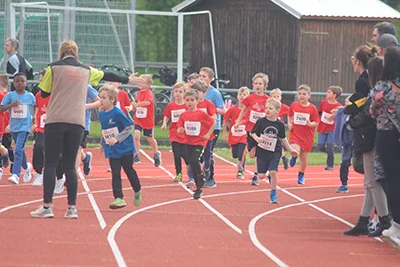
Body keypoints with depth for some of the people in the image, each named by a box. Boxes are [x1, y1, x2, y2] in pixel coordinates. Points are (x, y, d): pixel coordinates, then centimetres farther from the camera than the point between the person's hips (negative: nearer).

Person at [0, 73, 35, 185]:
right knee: (20, 150, 18)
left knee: (18, 150, -18)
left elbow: (35, 107, 16)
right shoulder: (10, 96, -2)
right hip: (14, 127, 3)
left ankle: (15, 175, -23)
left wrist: (34, 118, 7)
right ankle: (26, 167, 43)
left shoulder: (30, 96, -1)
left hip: (25, 127, -3)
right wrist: (12, 104, -20)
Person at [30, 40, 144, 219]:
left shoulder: (53, 68, 2)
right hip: (77, 123, 3)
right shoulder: (86, 71, 13)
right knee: (70, 165, 8)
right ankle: (72, 208, 3)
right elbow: (107, 76, 28)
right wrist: (128, 80, 43)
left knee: (50, 164, -1)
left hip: (55, 121, -3)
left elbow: (44, 93, 7)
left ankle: (47, 207, -7)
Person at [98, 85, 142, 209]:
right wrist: (103, 143, 18)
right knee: (115, 174, -1)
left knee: (129, 171, 9)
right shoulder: (101, 114, 4)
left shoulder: (118, 113, -17)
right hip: (112, 151, 5)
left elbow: (129, 128, -16)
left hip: (125, 148, -5)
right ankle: (119, 199, -2)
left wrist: (117, 139, -22)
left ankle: (137, 191, 31)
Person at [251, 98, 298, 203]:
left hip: (275, 152, 0)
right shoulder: (261, 121, -4)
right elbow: (253, 133, 1)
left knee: (273, 172, -16)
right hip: (262, 151, 0)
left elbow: (283, 139, 13)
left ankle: (273, 195, -2)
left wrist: (290, 150, 15)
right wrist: (257, 139, -20)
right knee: (261, 176, -4)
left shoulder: (280, 124, 1)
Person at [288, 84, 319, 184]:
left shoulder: (312, 108, -8)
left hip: (307, 136, 0)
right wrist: (289, 124, -1)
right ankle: (294, 157, 16)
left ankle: (301, 175, 32)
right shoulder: (294, 105, -2)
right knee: (295, 151, -23)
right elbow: (290, 116, 16)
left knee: (304, 156, 10)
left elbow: (316, 123, -4)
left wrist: (310, 124, -25)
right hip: (295, 134, 0)